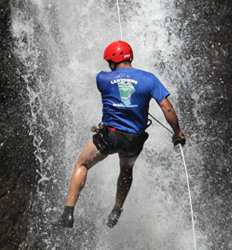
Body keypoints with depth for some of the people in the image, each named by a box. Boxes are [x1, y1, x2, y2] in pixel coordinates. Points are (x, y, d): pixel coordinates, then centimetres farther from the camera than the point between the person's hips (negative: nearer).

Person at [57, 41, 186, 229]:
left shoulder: (102, 78, -5)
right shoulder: (148, 79, -6)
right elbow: (167, 109, -9)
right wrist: (178, 133, 2)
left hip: (108, 135, -2)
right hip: (134, 139, 2)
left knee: (82, 165, 18)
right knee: (127, 171, 32)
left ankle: (68, 213, 6)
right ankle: (116, 212, 38)